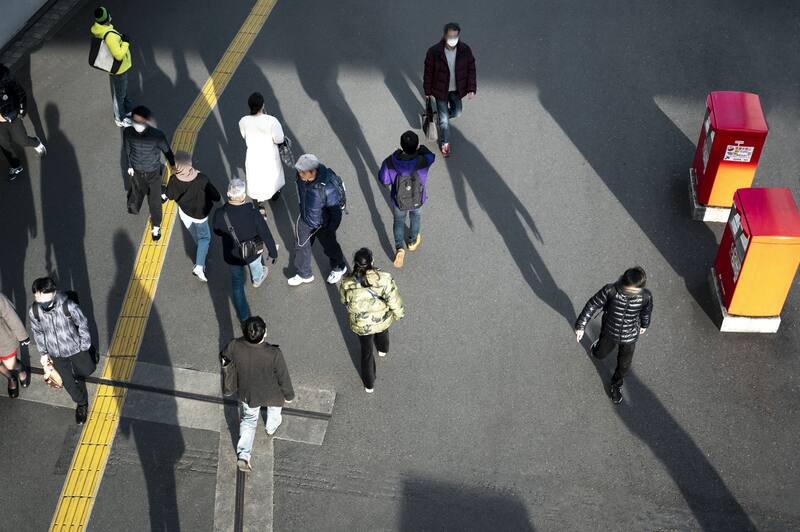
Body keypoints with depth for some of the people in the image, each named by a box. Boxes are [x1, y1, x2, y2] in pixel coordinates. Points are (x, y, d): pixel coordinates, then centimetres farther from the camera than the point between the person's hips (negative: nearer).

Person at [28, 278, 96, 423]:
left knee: (87, 371, 25)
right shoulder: (33, 312, -23)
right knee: (68, 382, 17)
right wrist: (43, 353, 7)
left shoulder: (69, 306, -33)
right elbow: (38, 332, -3)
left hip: (75, 348, -2)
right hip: (56, 354, 2)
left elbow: (82, 325, -16)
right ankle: (81, 403, 45)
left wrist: (84, 347, -4)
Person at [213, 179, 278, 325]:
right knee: (255, 263, 36)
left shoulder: (220, 214, -30)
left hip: (232, 256, 0)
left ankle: (244, 318, 34)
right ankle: (257, 280, 70)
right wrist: (273, 252, -3)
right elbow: (266, 235, -20)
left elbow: (217, 231, -7)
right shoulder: (253, 213, -35)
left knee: (237, 284, 23)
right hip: (253, 253, 0)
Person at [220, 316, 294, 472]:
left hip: (248, 394, 2)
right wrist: (288, 395, -2)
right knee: (274, 411, 34)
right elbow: (283, 377, -22)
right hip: (272, 395, -2)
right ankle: (271, 428, 63)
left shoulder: (235, 346, -30)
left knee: (248, 421, 27)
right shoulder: (274, 354, -38)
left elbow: (225, 356, -4)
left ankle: (243, 457, 24)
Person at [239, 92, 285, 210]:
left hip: (253, 156, 1)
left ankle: (260, 207, 38)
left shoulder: (243, 121, -20)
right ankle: (274, 194, 58)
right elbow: (278, 140, -22)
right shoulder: (271, 121, -31)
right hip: (270, 156, -1)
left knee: (255, 180, 23)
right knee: (273, 174, 30)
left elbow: (244, 136, -2)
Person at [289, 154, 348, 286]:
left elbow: (336, 212, -25)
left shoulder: (328, 188, -41)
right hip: (304, 219, 5)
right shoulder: (302, 177, -23)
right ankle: (304, 274, 48)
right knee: (301, 246, 22)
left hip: (322, 224, -5)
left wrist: (331, 230, -14)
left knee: (330, 247, 22)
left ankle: (339, 268, 54)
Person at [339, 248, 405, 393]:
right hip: (383, 320, 1)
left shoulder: (347, 285, -27)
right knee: (382, 332, 38)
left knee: (366, 352, 23)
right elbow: (394, 300, -19)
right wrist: (398, 313, 2)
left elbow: (345, 302, -6)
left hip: (361, 326, -1)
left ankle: (369, 385, 39)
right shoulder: (384, 279, -30)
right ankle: (383, 350, 70)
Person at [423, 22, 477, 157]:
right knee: (444, 119, 7)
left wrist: (472, 89, -8)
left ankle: (442, 116, 59)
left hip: (457, 90, 3)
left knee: (457, 112, 24)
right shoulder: (434, 52, -25)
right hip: (441, 90, -3)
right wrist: (428, 91, -3)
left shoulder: (465, 50, -18)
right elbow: (428, 72, -12)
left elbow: (471, 69, -5)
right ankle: (444, 143, 31)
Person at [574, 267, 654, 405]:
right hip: (609, 332, 0)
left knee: (624, 365, 19)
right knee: (600, 354, 28)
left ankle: (616, 385, 50)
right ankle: (598, 345, 65)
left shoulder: (646, 296, -27)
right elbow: (593, 305, -20)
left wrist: (644, 325, 17)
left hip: (629, 337, 0)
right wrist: (581, 326, -15)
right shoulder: (610, 290, -34)